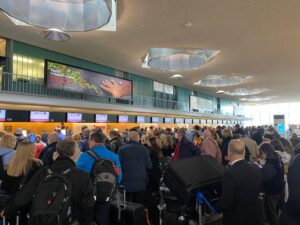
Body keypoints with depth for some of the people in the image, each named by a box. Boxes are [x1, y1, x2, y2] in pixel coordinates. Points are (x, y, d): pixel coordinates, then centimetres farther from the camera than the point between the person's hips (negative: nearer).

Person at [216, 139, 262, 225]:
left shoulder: (230, 173, -30)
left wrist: (217, 207, -7)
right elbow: (257, 191, 8)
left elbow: (226, 203, -26)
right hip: (253, 217, 6)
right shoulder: (255, 169, -8)